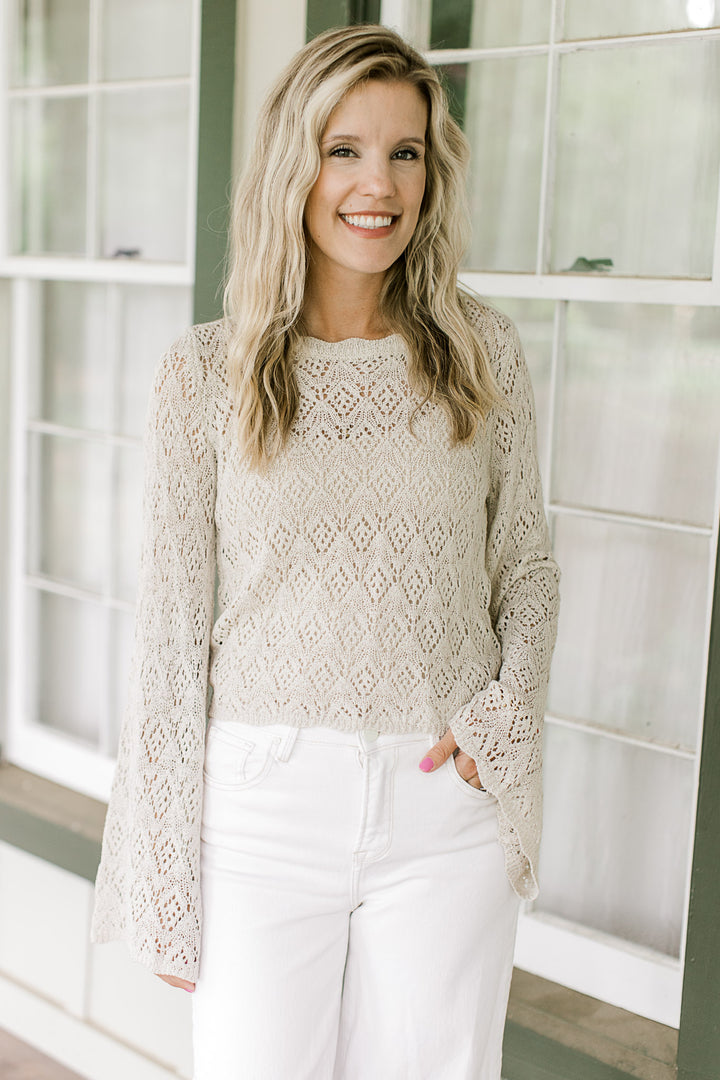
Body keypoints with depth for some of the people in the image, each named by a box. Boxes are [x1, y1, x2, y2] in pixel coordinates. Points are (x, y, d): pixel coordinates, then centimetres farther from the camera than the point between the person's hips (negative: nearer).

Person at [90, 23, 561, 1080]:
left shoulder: (482, 351, 2)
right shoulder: (206, 370, -3)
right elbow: (172, 626, -1)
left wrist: (506, 709, -7)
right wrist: (166, 882, -1)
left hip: (445, 808, 2)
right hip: (264, 804, -1)